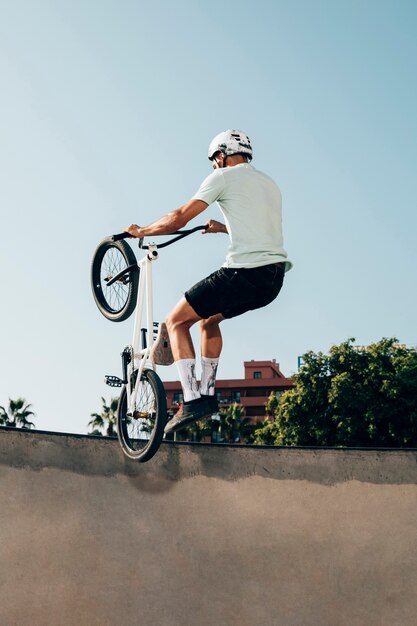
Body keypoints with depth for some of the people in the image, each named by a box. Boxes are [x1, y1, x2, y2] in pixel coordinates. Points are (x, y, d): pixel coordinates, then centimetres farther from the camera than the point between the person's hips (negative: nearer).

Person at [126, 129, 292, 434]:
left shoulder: (224, 177, 2)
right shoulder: (270, 183, 24)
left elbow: (179, 218, -2)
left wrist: (140, 231, 12)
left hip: (244, 272, -8)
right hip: (275, 279, 8)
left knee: (176, 322, 4)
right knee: (209, 319, 29)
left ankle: (192, 400, -7)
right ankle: (208, 393, 26)